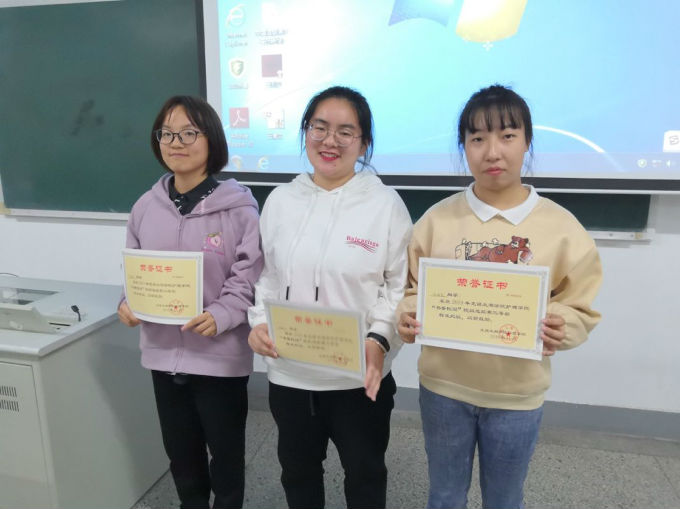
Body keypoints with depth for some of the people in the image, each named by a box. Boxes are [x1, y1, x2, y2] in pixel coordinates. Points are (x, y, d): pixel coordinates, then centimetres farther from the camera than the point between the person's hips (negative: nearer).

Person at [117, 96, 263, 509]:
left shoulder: (238, 206, -12)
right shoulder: (146, 206, 3)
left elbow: (250, 276, -12)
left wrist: (220, 315, -27)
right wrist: (130, 304, -7)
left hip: (221, 353, -4)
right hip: (163, 350, 5)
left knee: (226, 452, 15)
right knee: (181, 454, 22)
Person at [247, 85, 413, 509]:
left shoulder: (386, 203, -8)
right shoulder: (280, 200, 2)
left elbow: (402, 285, -8)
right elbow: (264, 274, 7)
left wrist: (379, 339, -21)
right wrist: (259, 321, -9)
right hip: (288, 371, 3)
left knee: (364, 473, 21)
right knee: (297, 469, 25)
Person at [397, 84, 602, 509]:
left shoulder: (560, 225, -7)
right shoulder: (438, 219, -4)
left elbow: (581, 308, -2)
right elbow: (413, 291, 2)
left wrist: (561, 327, -22)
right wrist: (408, 316, -18)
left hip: (517, 396, 0)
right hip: (443, 387, 1)